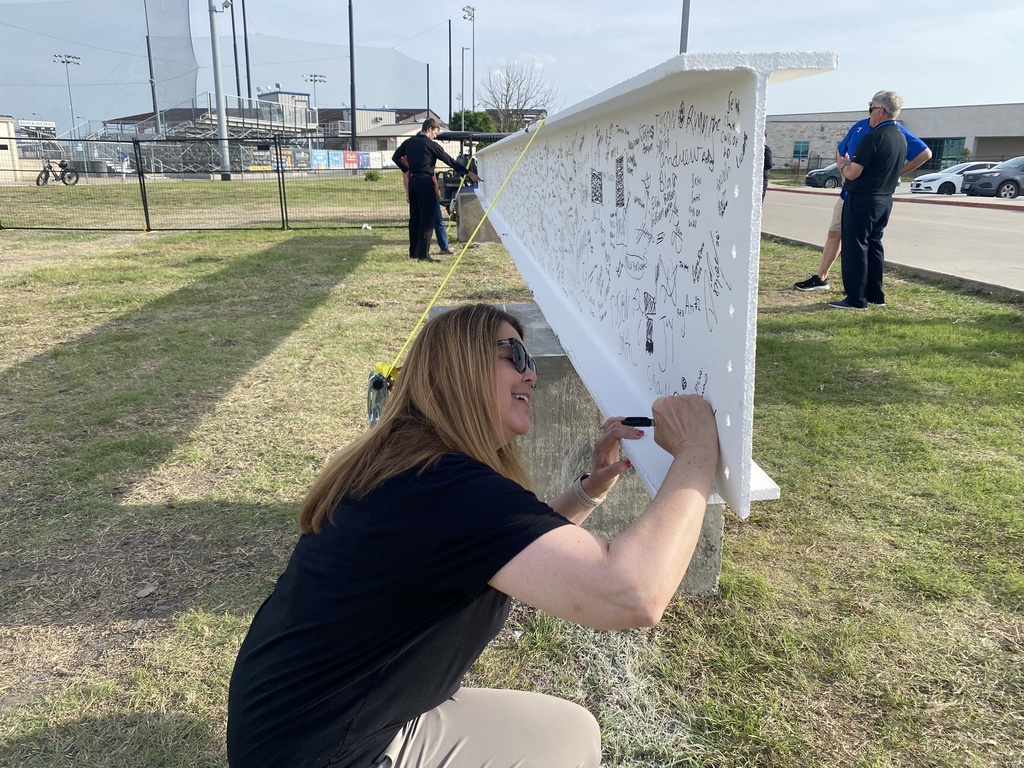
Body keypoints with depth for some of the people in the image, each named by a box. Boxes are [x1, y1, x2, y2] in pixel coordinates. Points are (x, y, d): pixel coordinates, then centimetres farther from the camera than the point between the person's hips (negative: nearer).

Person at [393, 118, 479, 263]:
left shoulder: (409, 142, 10)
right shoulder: (431, 145, -8)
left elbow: (396, 157, 17)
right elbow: (449, 160, -8)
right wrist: (469, 173, -4)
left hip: (413, 181, 7)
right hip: (425, 182, -7)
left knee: (415, 217, 13)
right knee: (427, 218, -6)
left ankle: (414, 252, 18)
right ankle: (423, 254, -10)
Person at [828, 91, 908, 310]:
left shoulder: (873, 138, -18)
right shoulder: (901, 138, 11)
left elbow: (853, 173, -20)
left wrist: (843, 165, 2)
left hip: (863, 199, -9)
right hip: (885, 199, 9)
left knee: (855, 247, -4)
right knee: (874, 245, 15)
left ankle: (856, 299, -3)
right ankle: (876, 295, 19)